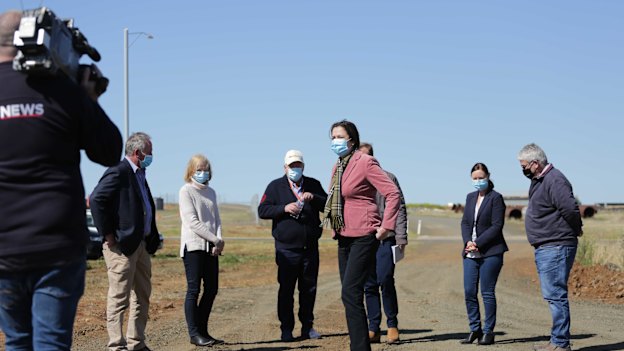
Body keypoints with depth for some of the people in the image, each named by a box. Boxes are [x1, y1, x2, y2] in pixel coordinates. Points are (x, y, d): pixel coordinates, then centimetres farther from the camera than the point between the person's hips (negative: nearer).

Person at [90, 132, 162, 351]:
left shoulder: (140, 175, 17)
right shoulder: (118, 172, -13)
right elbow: (96, 199, -22)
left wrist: (152, 238, 13)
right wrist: (108, 235, -19)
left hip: (142, 244, 10)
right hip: (122, 245, -10)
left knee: (142, 296, 13)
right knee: (119, 298, -5)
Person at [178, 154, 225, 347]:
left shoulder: (210, 192, 16)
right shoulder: (186, 191, -4)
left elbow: (217, 219, 12)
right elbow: (193, 222, -13)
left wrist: (219, 241, -7)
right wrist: (217, 240, -14)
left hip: (211, 247, 7)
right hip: (193, 246, -7)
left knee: (211, 289, 7)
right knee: (194, 289, -5)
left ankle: (202, 330, 15)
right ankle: (194, 333, -2)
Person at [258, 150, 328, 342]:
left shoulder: (313, 185, 11)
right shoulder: (276, 186, 4)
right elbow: (262, 210, -4)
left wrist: (314, 198, -13)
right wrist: (284, 208, -17)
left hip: (310, 247, 3)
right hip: (287, 249, -3)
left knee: (309, 289, 9)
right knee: (286, 290, 0)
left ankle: (307, 326, 19)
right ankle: (286, 329, 7)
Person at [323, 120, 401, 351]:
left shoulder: (365, 162, -11)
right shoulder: (338, 167, 13)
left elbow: (393, 194, -15)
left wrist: (386, 227, -17)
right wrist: (334, 227, 19)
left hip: (363, 237, -8)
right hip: (344, 237, 8)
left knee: (350, 294, -15)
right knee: (351, 296, 9)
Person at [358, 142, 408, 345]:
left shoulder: (387, 178, 4)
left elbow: (400, 208, 3)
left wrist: (401, 237, -5)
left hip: (385, 238, -3)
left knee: (385, 281, -11)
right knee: (369, 285, 5)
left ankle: (392, 325, 4)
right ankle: (373, 329, 11)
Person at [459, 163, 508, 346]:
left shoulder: (496, 198, -4)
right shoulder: (470, 197, 16)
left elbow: (496, 226, -11)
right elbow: (465, 222, 12)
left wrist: (478, 244, -15)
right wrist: (468, 242, -6)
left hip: (490, 252, -6)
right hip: (470, 253, 6)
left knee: (487, 293, -2)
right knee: (469, 292, 3)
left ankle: (488, 332, 6)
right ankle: (475, 329, 14)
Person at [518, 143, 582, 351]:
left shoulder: (554, 180, -17)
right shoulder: (539, 181, 15)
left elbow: (570, 208, -26)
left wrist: (576, 229, -10)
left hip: (555, 247, -11)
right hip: (544, 248, 11)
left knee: (555, 295, -9)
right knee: (552, 295, 15)